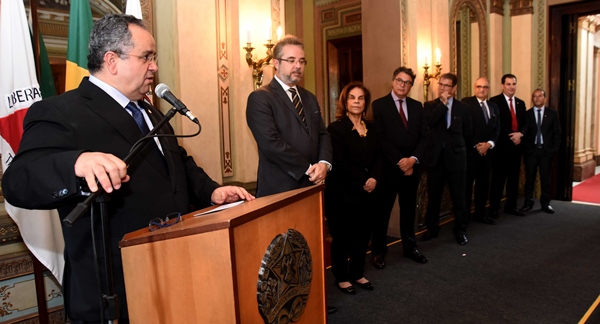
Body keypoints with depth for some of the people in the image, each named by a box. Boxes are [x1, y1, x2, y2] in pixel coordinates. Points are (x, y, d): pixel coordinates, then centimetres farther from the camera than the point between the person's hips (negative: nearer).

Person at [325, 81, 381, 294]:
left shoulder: (371, 128, 11)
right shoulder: (336, 128, -9)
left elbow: (378, 157, 9)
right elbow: (340, 162, -15)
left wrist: (374, 178, -9)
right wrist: (362, 182, -16)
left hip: (367, 192, 6)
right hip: (343, 192, -6)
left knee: (362, 235, 12)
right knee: (342, 237, 6)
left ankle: (357, 273, 29)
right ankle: (341, 277, 21)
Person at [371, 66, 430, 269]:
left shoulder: (417, 106, 10)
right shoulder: (379, 105, -5)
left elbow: (424, 136, 5)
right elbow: (381, 138, -12)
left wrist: (413, 159, -11)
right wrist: (399, 162, -15)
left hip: (412, 167, 5)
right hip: (388, 168, -4)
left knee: (409, 209, 15)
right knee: (382, 211, 5)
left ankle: (409, 247, 30)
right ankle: (378, 251, 18)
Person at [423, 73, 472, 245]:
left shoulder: (463, 107, 4)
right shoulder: (429, 105, 3)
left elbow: (467, 132, 9)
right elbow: (428, 122, -17)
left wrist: (455, 142, 5)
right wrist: (443, 103, -15)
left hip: (456, 156, 0)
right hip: (435, 156, 0)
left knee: (458, 196, 6)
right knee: (433, 195, 9)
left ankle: (460, 229, 21)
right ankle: (432, 228, 23)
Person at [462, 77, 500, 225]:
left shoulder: (493, 106, 16)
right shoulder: (466, 102, -3)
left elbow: (497, 128, 10)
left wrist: (489, 144, -7)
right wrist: (476, 145, -13)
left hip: (487, 150, 6)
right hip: (470, 150, -6)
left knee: (484, 183, 9)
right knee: (467, 184, -1)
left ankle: (480, 214, 18)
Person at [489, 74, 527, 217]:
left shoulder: (521, 103, 16)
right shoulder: (494, 101, -4)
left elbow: (524, 124, 14)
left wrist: (520, 134, -6)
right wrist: (510, 137, -11)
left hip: (517, 145, 6)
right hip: (501, 145, -6)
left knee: (514, 177, 10)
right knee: (498, 178, -2)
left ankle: (511, 206, 20)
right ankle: (494, 208, 6)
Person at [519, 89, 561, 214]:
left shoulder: (552, 114, 6)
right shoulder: (527, 114, 4)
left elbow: (557, 133, 5)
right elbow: (524, 131, -1)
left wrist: (555, 148, -4)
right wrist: (525, 149, -11)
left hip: (546, 150, 1)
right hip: (531, 150, 0)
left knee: (546, 178, 6)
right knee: (529, 178, 3)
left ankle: (545, 204, 16)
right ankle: (528, 203, 12)